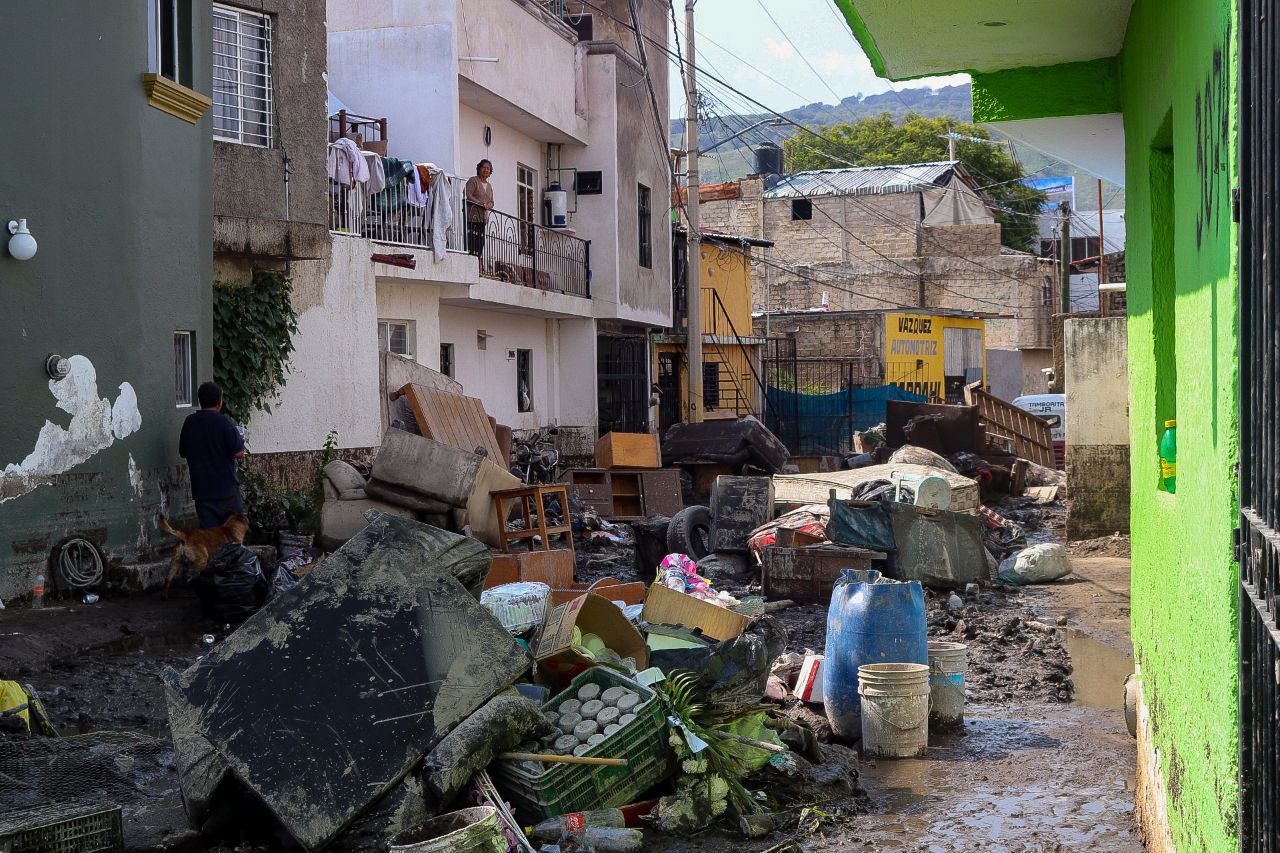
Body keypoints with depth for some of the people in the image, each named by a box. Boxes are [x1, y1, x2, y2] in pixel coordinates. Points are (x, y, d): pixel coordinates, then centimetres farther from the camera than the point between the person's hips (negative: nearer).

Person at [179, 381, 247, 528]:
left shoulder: (190, 422, 3)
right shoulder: (224, 422, -12)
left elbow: (183, 453, 13)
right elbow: (239, 453, -15)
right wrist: (241, 440, 4)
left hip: (201, 488, 4)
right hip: (226, 486, -4)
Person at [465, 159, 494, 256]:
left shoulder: (489, 186, 24)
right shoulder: (473, 180, 1)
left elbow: (491, 202, 25)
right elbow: (468, 196, -11)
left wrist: (489, 205, -1)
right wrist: (482, 204, -14)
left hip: (483, 218, 7)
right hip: (472, 217, -7)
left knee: (480, 244, 1)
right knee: (471, 243, -15)